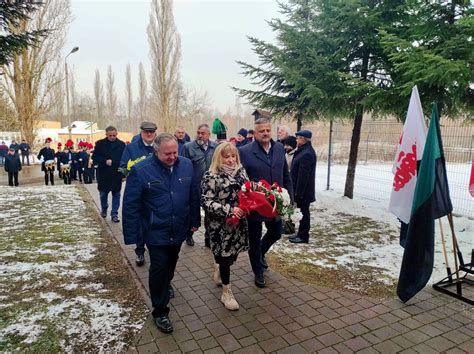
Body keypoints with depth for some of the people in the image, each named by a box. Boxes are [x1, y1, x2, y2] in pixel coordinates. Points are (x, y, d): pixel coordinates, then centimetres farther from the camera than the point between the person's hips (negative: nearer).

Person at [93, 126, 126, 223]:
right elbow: (95, 157, -2)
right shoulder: (100, 144, -1)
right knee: (103, 193, 13)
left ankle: (114, 214, 16)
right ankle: (104, 209, 39)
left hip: (117, 174, 0)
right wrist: (105, 161, -16)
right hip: (103, 174, 0)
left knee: (116, 195, 6)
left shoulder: (121, 144, -1)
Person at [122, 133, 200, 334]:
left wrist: (194, 220, 8)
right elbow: (131, 205, -14)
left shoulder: (186, 165, -5)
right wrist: (131, 235, -13)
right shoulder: (140, 170, -17)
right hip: (156, 232, -4)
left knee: (171, 263, 24)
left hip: (179, 230, 4)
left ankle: (166, 286, 54)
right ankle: (160, 311, 22)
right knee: (159, 268, 3)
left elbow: (193, 195, 5)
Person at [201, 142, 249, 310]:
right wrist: (229, 210, -26)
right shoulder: (211, 176, -15)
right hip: (220, 224, -6)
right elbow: (206, 202, -19)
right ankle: (226, 293, 23)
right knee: (225, 255, 3)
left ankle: (218, 271, 48)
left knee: (232, 252, 16)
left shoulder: (241, 171, 5)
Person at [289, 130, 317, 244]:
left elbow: (303, 175, -24)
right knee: (303, 212, 17)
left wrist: (298, 192, -22)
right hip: (301, 189, 10)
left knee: (303, 212, 1)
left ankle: (303, 236, 12)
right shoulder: (305, 150, 12)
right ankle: (301, 234, 28)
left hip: (303, 190, -10)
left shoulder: (306, 153, -21)